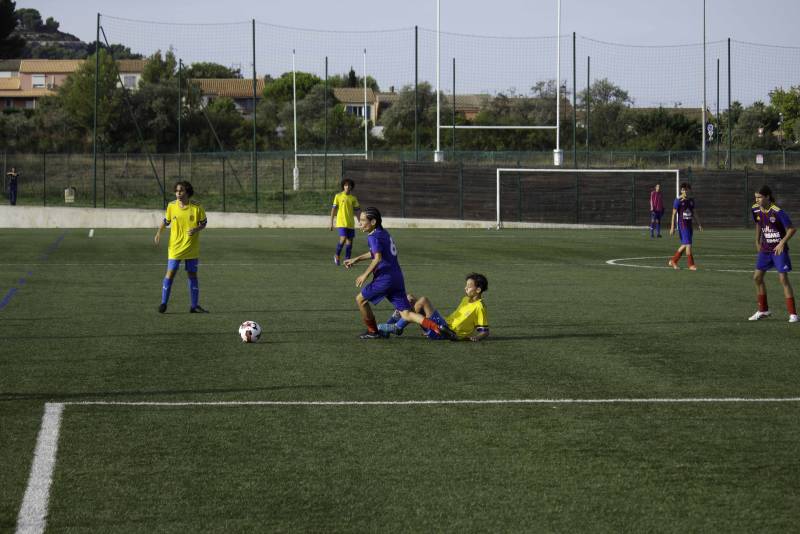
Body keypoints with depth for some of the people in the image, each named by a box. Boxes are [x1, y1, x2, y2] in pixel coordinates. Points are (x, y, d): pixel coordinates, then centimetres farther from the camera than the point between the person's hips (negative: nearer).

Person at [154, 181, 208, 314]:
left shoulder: (197, 207, -8)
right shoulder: (171, 206, -4)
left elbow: (204, 223, 2)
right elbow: (166, 220, 11)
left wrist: (196, 230, -18)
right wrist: (159, 233, -3)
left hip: (191, 247, 0)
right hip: (175, 247, 0)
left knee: (192, 275, 6)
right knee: (170, 273, -4)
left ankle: (194, 306, 14)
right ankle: (163, 303, 8)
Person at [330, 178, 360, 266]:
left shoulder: (353, 198, 9)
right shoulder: (338, 196, 0)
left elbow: (356, 210, 13)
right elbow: (333, 209, 0)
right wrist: (331, 222, -3)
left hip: (351, 223, 4)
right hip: (341, 222, -4)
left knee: (349, 241, 3)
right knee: (343, 239, -17)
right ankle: (337, 256, 5)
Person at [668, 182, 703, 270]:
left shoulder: (691, 200, 10)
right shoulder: (678, 201, -7)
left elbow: (694, 213, 17)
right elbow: (674, 214, -7)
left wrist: (699, 224, 13)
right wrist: (672, 227, -11)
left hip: (689, 224, 7)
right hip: (682, 224, -7)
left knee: (684, 245, 10)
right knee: (688, 244, -11)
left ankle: (673, 261, 23)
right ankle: (691, 265, -6)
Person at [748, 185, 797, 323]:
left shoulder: (777, 212, -21)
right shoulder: (756, 209, -2)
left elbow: (791, 229, -16)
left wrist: (782, 243, -23)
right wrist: (757, 242, 17)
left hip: (779, 249, -7)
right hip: (765, 249, 7)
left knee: (783, 279, -10)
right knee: (757, 277, 6)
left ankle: (793, 313, -5)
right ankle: (763, 310, 22)